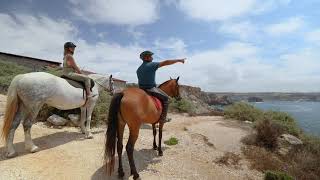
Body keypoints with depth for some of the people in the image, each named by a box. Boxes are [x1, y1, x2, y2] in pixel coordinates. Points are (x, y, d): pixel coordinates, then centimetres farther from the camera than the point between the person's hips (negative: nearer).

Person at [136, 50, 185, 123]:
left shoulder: (138, 69, 10)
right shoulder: (152, 65, -13)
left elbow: (140, 81, 15)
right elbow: (166, 62, -13)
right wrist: (179, 60, -5)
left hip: (141, 89, 8)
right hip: (151, 89, -8)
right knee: (165, 98, 7)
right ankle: (163, 118, 7)